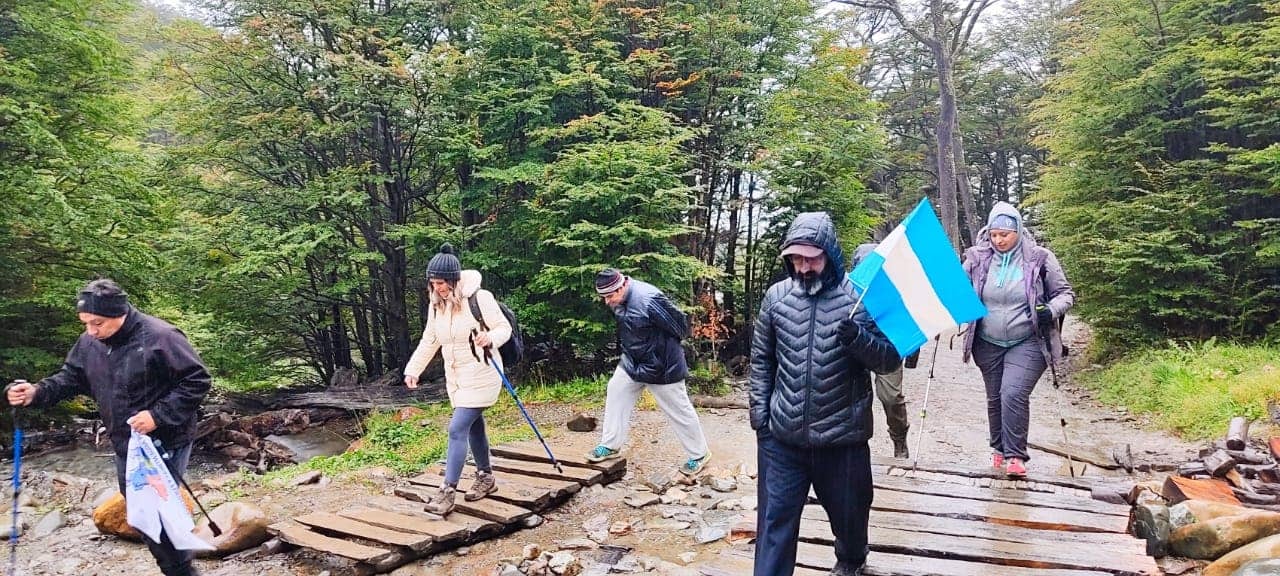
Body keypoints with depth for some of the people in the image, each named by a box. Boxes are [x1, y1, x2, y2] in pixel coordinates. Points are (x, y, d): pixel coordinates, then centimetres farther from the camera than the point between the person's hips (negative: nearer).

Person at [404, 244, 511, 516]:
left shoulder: (480, 298, -17)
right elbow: (429, 341, 11)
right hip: (456, 377, 7)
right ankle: (486, 477, 35)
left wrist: (490, 338, -35)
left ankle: (447, 492, -10)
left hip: (481, 375, -7)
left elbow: (504, 328, -13)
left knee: (457, 429, -13)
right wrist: (413, 369, 2)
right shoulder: (436, 305, 3)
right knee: (473, 427, 18)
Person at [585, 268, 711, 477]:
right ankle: (610, 446, 23)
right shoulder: (620, 299, -4)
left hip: (661, 367, -8)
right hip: (632, 361, 8)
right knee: (615, 393, 9)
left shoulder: (648, 299, -32)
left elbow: (679, 324, -23)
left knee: (679, 410, 4)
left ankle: (699, 455, 22)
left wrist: (664, 345, -6)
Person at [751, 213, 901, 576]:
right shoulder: (777, 296, 0)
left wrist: (856, 337, -24)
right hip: (781, 437, 1)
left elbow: (890, 360, -7)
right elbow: (761, 359, 9)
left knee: (849, 513, 21)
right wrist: (759, 408, 2)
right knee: (774, 519, 5)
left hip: (843, 435, 0)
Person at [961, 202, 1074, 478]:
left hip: (1027, 344, -3)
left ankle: (1015, 455, -7)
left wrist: (1052, 310, -19)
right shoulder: (978, 258, -3)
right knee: (995, 398, 13)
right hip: (988, 344, 3)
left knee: (1014, 395, -18)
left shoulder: (1039, 258, -8)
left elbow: (1065, 293, 1)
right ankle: (999, 448, 32)